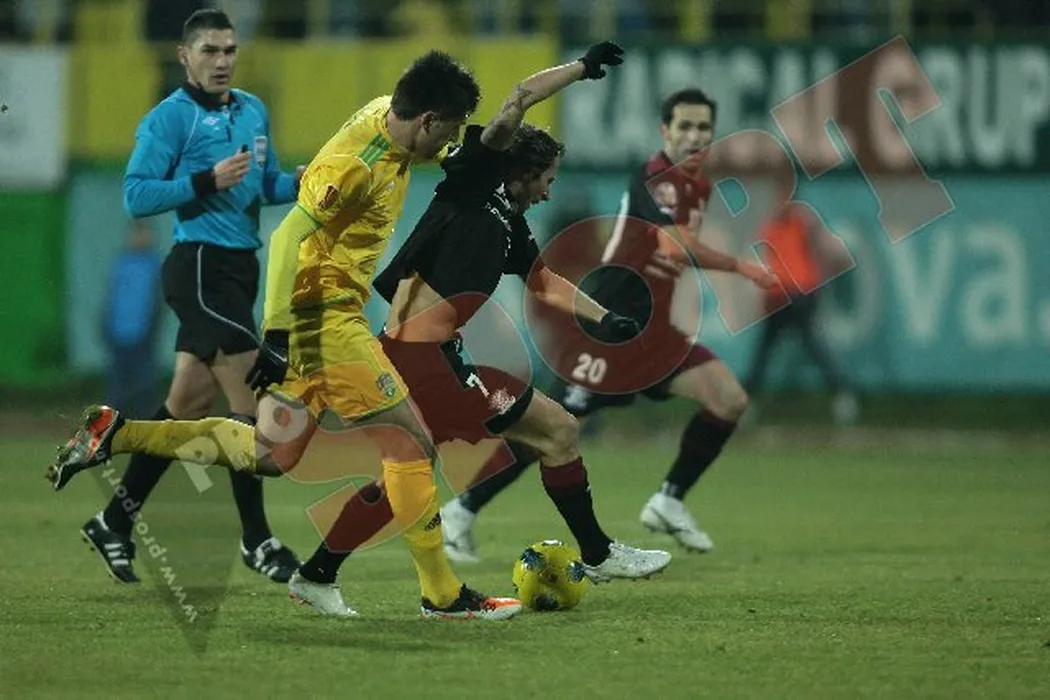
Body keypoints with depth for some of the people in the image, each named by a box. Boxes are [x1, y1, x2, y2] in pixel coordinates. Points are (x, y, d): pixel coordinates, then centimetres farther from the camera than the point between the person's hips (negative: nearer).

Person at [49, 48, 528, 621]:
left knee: (267, 455, 16)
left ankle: (116, 434, 15)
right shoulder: (357, 163, -23)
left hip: (325, 315, 10)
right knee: (411, 444, -7)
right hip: (324, 320, -10)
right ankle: (442, 595, -2)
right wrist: (277, 334, -29)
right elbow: (288, 237, -27)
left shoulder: (384, 114, 4)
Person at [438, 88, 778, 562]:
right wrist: (742, 268, -29)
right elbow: (675, 245, -32)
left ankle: (668, 503, 6)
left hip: (650, 329, 8)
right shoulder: (654, 179, -16)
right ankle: (461, 512, 4)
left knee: (729, 399, -5)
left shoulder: (698, 186, 12)